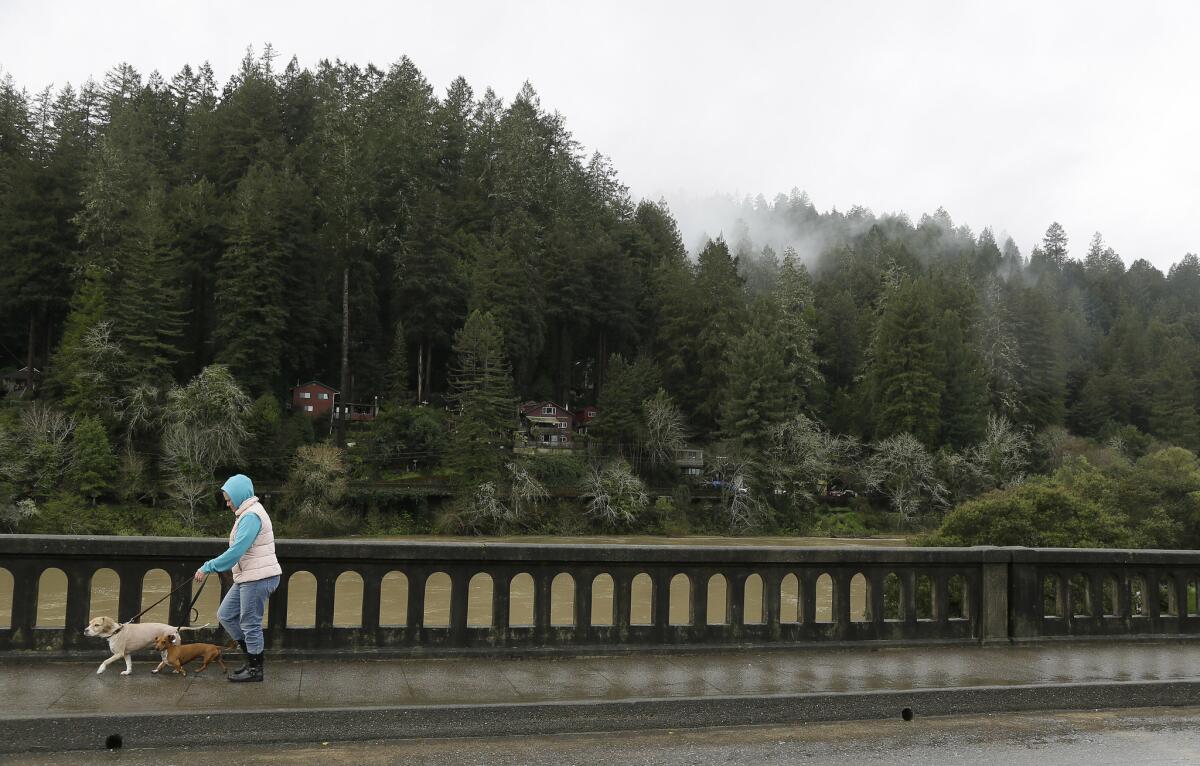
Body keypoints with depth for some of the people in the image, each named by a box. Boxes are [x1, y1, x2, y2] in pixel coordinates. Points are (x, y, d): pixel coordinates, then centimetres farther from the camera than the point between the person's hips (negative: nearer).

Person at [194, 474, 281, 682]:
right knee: (226, 615, 14)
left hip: (258, 578, -10)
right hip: (248, 578, 10)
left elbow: (236, 551, -24)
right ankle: (251, 658, 22)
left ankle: (255, 670, 13)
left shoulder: (251, 516, -18)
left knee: (250, 624, -1)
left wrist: (208, 568, -18)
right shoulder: (247, 514, 15)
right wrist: (211, 567, 16)